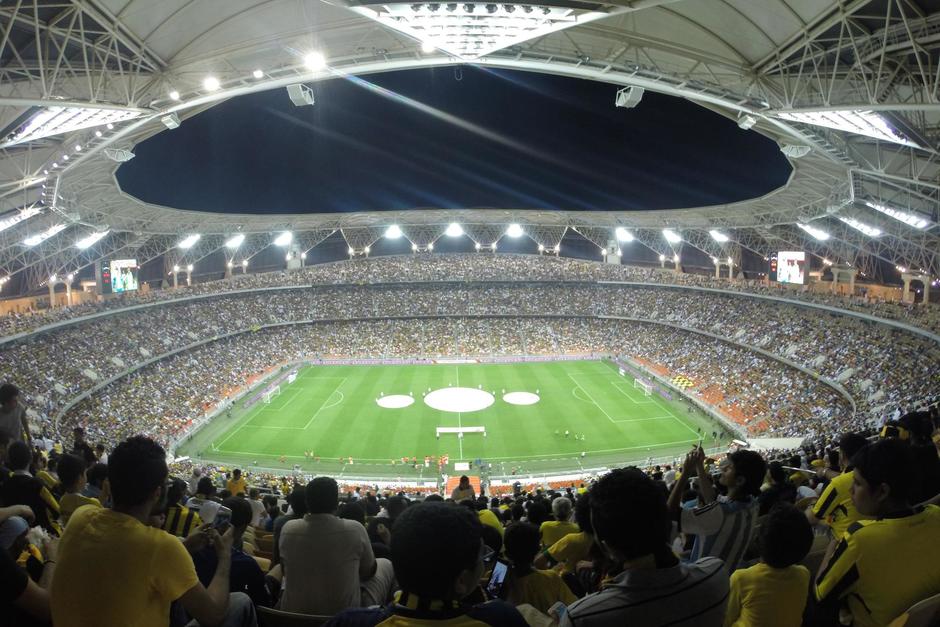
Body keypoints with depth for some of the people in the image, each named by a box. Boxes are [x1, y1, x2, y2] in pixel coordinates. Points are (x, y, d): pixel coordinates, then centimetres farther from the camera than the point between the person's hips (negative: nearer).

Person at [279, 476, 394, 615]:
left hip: (294, 611, 3)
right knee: (385, 564, 19)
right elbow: (369, 571, -2)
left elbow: (286, 570, 7)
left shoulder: (288, 529, -12)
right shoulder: (354, 530, -20)